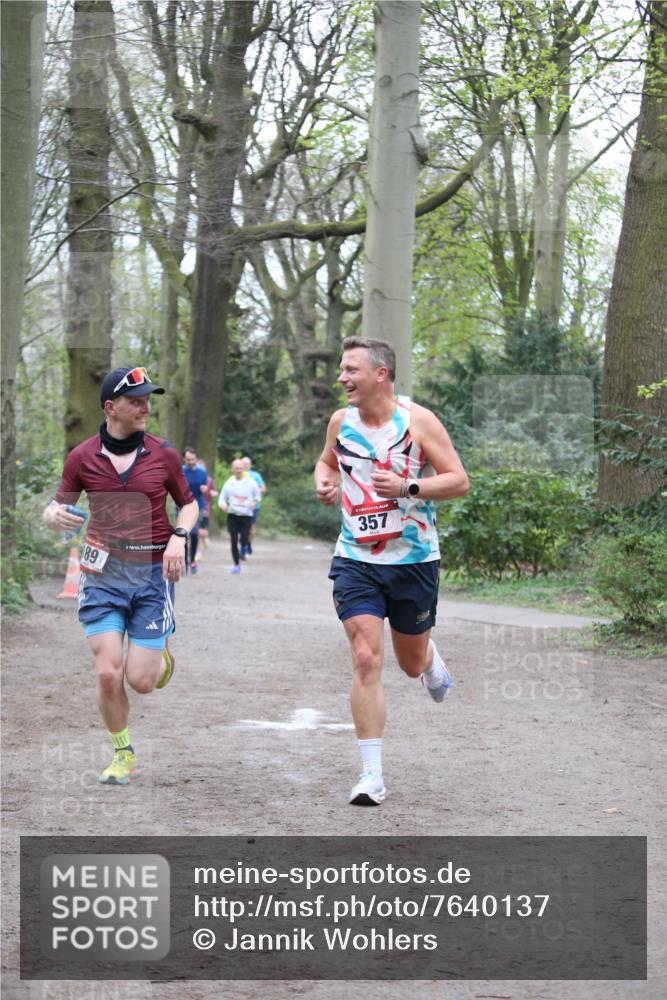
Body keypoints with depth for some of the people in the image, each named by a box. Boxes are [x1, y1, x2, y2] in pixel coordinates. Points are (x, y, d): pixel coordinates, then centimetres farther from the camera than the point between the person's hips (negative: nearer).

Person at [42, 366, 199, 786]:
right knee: (108, 673, -9)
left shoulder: (163, 454, 0)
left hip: (152, 573, 0)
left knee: (140, 680, -5)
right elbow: (56, 508, 8)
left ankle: (163, 656, 33)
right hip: (103, 573, 1)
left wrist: (178, 537, -8)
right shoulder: (82, 458, 0)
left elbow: (189, 504, 12)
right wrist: (56, 516, -16)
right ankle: (123, 754, 15)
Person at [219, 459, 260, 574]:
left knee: (244, 539, -10)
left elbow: (257, 496, 14)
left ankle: (243, 549, 26)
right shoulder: (229, 483, 6)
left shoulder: (251, 482, 3)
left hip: (246, 515, -1)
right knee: (234, 541, -3)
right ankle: (236, 564, 10)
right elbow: (222, 498, 9)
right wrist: (223, 505, -14)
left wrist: (254, 502, -8)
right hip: (232, 515, 1)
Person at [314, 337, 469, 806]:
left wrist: (406, 487, -24)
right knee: (366, 660, -13)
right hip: (356, 560, 2)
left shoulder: (418, 421, -10)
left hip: (413, 559, -1)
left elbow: (459, 481, -10)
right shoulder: (341, 421, 2)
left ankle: (431, 658, 54)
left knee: (411, 663, 13)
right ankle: (372, 775, -10)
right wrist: (324, 482, 0)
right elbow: (327, 461, 23)